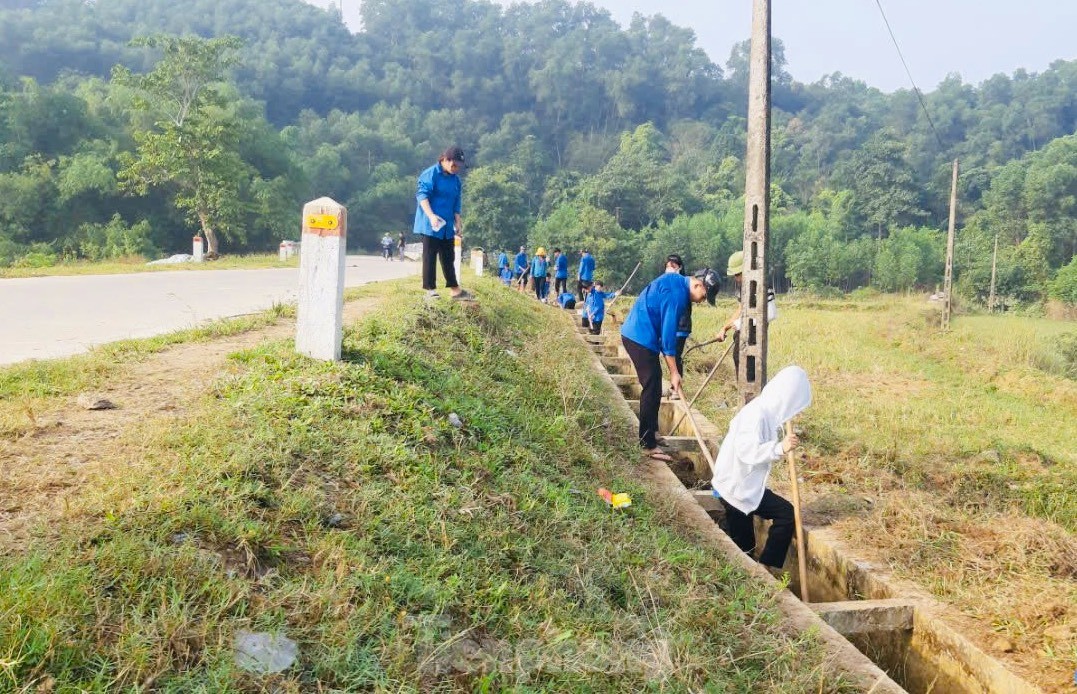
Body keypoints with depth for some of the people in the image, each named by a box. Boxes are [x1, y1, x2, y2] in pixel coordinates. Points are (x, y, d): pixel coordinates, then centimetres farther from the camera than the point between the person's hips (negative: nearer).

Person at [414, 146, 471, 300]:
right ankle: (430, 289, 1)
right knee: (430, 257, -3)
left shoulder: (456, 179, 11)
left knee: (448, 258, 10)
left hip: (447, 225, 7)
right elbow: (421, 195, -17)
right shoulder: (430, 174, -10)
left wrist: (458, 223, 11)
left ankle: (454, 289, 14)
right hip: (430, 224, -7)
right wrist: (431, 215, -28)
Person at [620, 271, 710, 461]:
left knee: (653, 388, 18)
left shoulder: (675, 284, 14)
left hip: (636, 335, 10)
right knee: (652, 389, -6)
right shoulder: (676, 292, -17)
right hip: (641, 337, -10)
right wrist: (674, 372, -15)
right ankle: (648, 445, -1)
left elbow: (666, 329, 18)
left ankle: (651, 432, 31)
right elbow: (668, 332, -19)